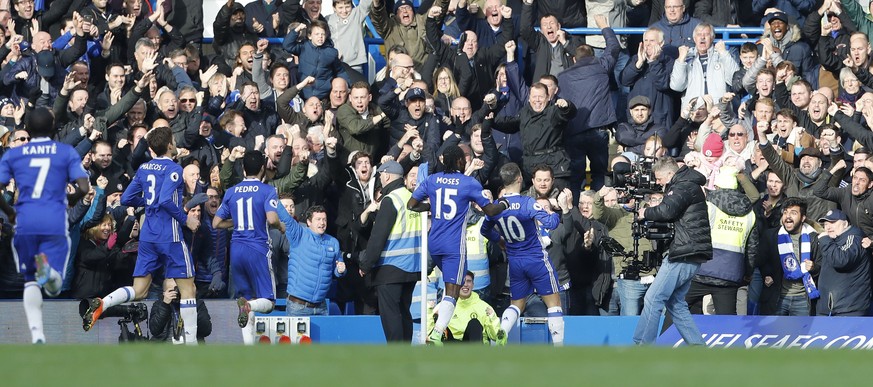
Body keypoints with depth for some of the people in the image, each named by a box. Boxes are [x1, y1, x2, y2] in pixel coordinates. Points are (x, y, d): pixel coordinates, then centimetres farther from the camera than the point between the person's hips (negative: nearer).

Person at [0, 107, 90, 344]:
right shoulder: (67, 152, 8)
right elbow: (84, 188, -1)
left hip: (25, 223, 1)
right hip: (55, 222, -1)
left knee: (31, 282, 16)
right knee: (54, 288, -1)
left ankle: (37, 334, -1)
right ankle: (49, 269, -37)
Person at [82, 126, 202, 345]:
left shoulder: (144, 169, 11)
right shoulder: (173, 170, -10)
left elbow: (126, 200, 14)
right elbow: (166, 200, -23)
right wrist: (185, 219, -10)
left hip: (147, 237, 6)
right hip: (170, 237, -6)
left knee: (138, 291, 9)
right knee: (187, 288, 2)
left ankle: (101, 304, -16)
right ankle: (191, 342, -3)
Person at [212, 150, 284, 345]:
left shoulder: (231, 192, 10)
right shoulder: (267, 191, -4)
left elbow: (216, 223, 13)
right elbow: (272, 219, -18)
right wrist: (281, 227, 4)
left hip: (236, 249, 4)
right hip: (258, 249, -4)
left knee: (246, 297, 11)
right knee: (268, 302, 1)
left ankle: (249, 350, -1)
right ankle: (249, 305, -34)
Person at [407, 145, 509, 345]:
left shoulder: (431, 180, 4)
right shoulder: (470, 183, -6)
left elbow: (411, 205, 5)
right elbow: (490, 210, -1)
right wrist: (504, 204, 19)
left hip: (434, 244, 5)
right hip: (454, 245, -5)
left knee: (451, 281, 30)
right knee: (452, 291, -8)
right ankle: (437, 333, -23)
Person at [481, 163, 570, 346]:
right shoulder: (528, 203, -18)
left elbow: (485, 230, 14)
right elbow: (550, 223, -26)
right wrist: (563, 208, -11)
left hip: (514, 261, 5)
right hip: (537, 260, -5)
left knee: (517, 305, 17)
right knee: (554, 303, 4)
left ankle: (501, 335, -8)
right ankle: (559, 347, -1)